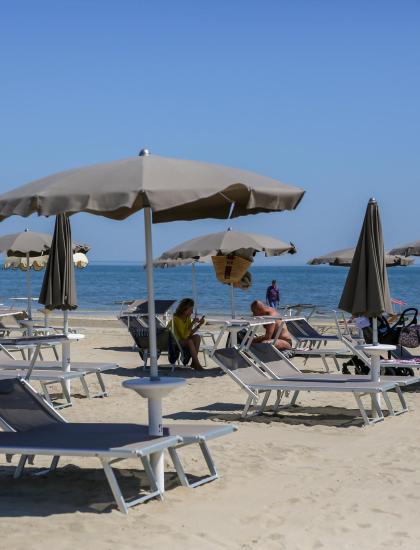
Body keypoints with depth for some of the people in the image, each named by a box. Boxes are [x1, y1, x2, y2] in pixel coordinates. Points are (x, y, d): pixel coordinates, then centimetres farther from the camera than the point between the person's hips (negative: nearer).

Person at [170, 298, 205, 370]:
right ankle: (197, 364, -27)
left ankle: (194, 362, -17)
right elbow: (184, 336, -29)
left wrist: (199, 324, -10)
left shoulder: (188, 318, 0)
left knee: (197, 337, -17)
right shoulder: (176, 319, -24)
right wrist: (192, 323, -29)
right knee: (189, 342, -33)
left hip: (184, 340, 8)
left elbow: (190, 333, 0)